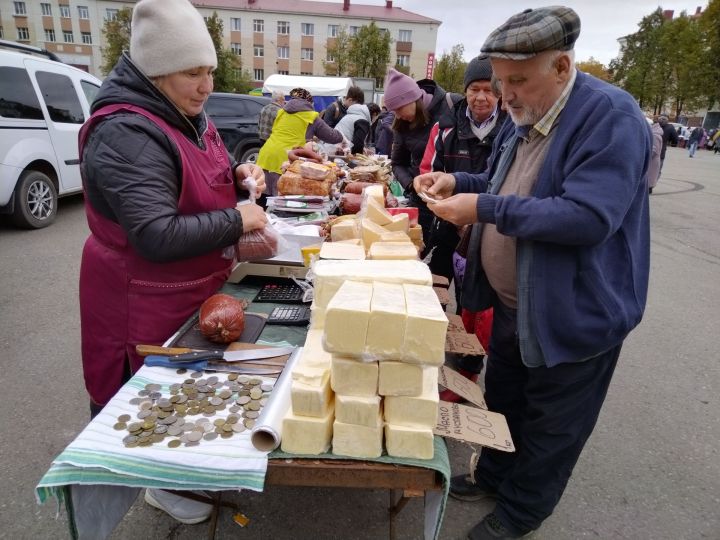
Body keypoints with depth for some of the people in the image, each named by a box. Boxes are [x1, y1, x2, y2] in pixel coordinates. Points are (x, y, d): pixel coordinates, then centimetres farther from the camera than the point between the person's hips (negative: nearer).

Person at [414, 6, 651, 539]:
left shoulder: (612, 117, -21)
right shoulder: (524, 118, 6)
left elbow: (588, 217, -32)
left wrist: (484, 209, -28)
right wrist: (458, 181, 0)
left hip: (572, 315, -8)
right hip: (513, 305, 8)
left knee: (550, 428, 14)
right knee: (503, 399, 24)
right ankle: (493, 475, 49)